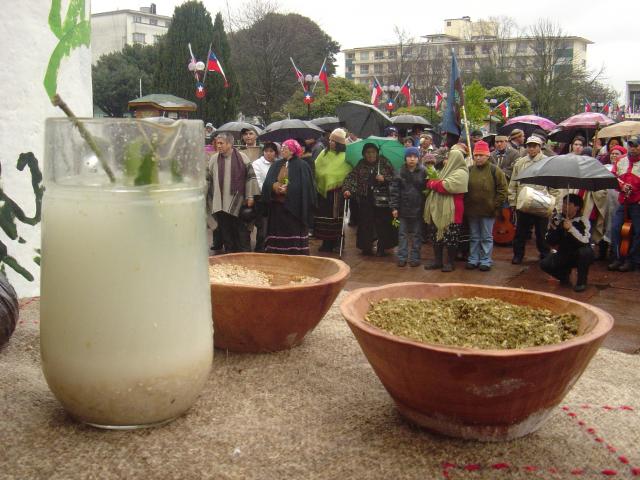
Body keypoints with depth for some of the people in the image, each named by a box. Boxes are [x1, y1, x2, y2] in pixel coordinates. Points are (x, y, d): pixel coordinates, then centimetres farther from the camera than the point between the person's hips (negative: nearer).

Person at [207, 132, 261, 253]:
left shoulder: (242, 157, -4)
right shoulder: (214, 159, 5)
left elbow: (250, 177, -2)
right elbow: (208, 179, 12)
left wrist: (250, 196, -6)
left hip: (238, 202, -3)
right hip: (220, 203, 3)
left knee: (241, 230, 2)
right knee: (225, 231, 9)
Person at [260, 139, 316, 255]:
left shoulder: (302, 166, -3)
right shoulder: (276, 165, 12)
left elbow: (304, 186, -11)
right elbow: (268, 183, 3)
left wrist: (287, 189, -19)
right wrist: (275, 186, -19)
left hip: (295, 207, -5)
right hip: (277, 206, 5)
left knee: (294, 234, -2)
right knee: (277, 233, 6)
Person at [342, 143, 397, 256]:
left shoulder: (384, 163, 3)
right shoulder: (361, 165, 7)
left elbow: (394, 177, 4)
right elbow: (351, 177, -2)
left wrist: (384, 179, -13)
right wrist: (347, 189, -17)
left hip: (382, 199, -2)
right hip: (366, 199, 2)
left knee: (382, 224, -2)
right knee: (365, 223, 3)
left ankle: (381, 248, 12)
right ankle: (366, 247, 19)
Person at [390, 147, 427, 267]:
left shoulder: (423, 172, -3)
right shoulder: (400, 173, 0)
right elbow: (394, 190, -2)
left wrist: (426, 206, -11)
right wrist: (394, 207, -7)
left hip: (418, 208, -1)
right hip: (403, 208, 1)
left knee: (417, 234, 8)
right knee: (403, 234, 8)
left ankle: (415, 257, 17)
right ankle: (402, 257, 15)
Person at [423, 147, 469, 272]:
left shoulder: (460, 173, -10)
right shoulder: (446, 171, 19)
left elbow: (445, 186, -21)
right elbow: (433, 183, 19)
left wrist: (432, 183, -7)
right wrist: (433, 183, -3)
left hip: (451, 211, -9)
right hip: (438, 209, 9)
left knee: (450, 237, 0)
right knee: (437, 235, 12)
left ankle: (450, 262, 11)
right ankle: (437, 260, 21)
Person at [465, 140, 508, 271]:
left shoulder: (495, 170, -5)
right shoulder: (469, 170, 6)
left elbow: (502, 189, -4)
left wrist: (496, 206, -8)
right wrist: (466, 204, 5)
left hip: (488, 211, -4)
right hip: (472, 210, 4)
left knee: (487, 237, 5)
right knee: (474, 237, 13)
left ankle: (486, 261, 13)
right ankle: (473, 259, 21)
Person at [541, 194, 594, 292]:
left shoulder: (583, 221, -14)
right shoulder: (557, 219, -4)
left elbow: (585, 242, -29)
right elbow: (549, 241, -5)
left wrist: (571, 228, -40)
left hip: (579, 256, -3)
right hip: (563, 255, 3)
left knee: (586, 251, -36)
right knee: (544, 264, -21)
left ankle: (581, 281, -12)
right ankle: (564, 275, 11)